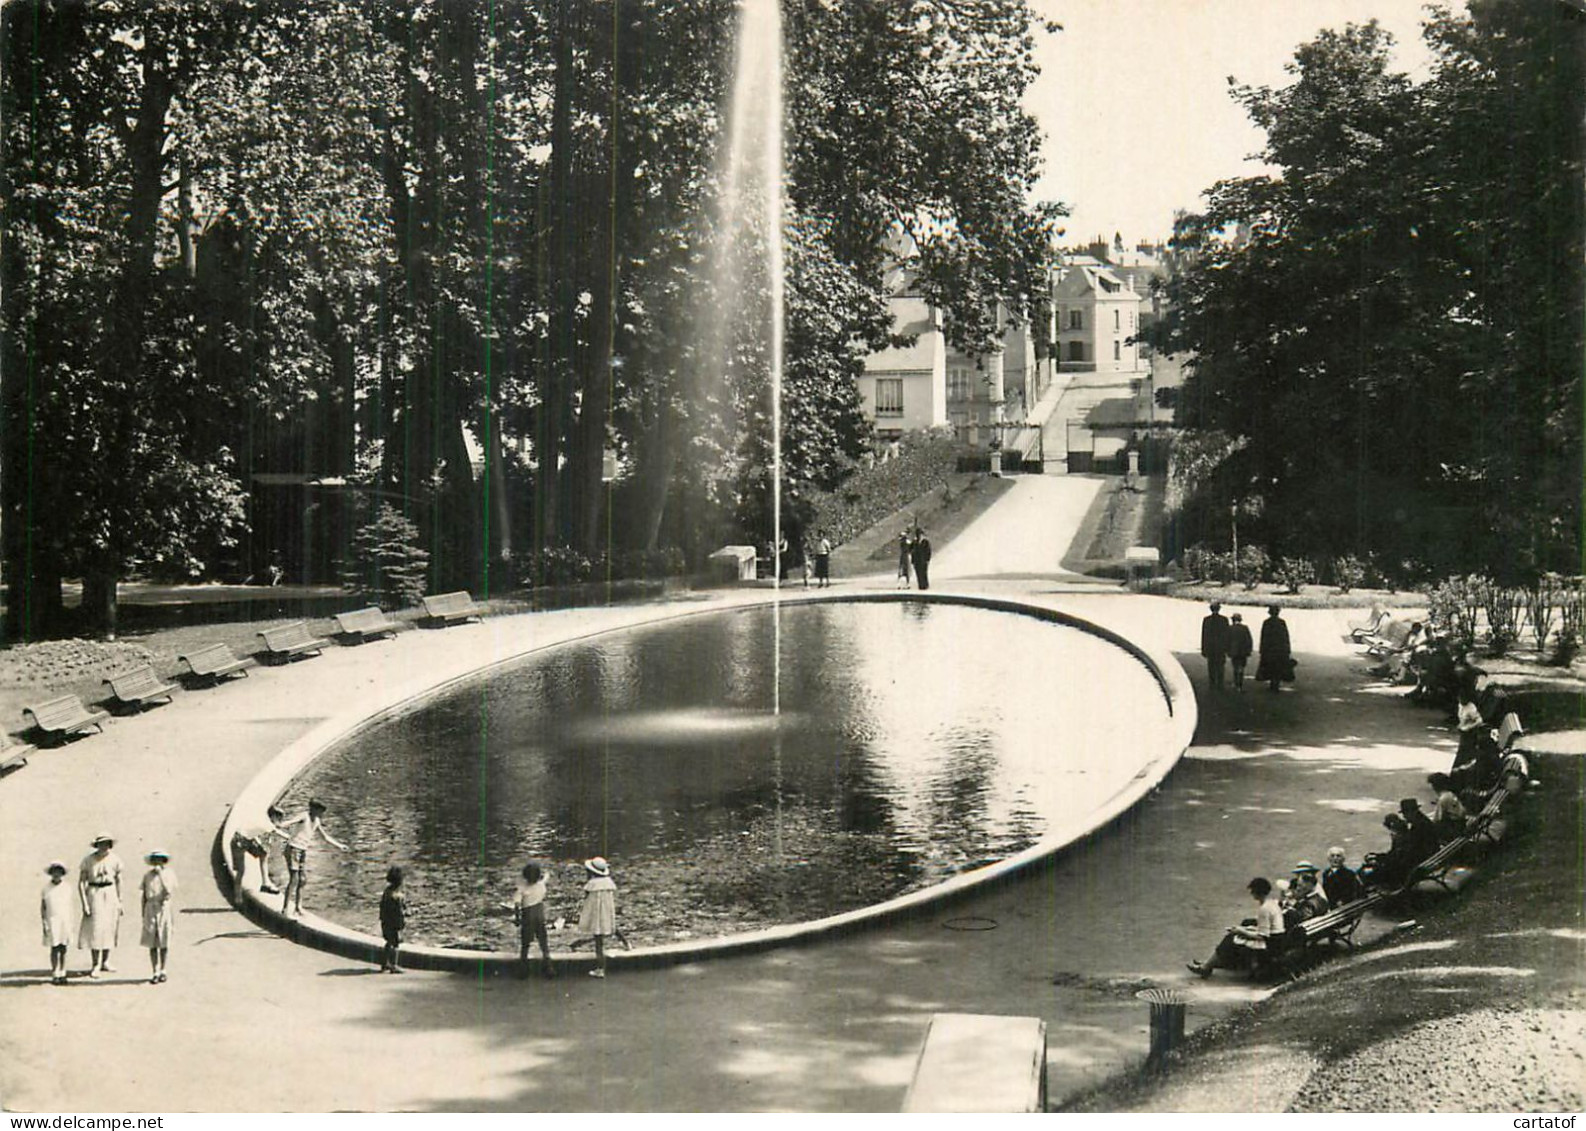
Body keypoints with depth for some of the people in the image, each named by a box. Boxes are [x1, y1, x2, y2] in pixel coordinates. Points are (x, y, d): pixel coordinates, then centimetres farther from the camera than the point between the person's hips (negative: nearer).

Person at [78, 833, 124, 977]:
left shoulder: (114, 860, 0)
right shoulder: (88, 860, -8)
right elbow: (81, 883, -5)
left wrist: (120, 902, 9)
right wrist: (84, 904, -11)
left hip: (111, 895, 3)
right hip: (94, 895, -3)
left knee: (109, 929, 7)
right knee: (95, 929, -7)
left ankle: (105, 962, 20)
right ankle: (95, 966, -2)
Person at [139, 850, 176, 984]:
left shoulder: (169, 874, -1)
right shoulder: (147, 875, 7)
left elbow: (170, 891, -16)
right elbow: (144, 895, 10)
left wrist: (161, 874, -18)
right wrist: (143, 914, 7)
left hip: (165, 909, -2)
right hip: (151, 909, 2)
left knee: (164, 943, 3)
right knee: (152, 943, 0)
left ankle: (162, 970, 15)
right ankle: (154, 973, 4)